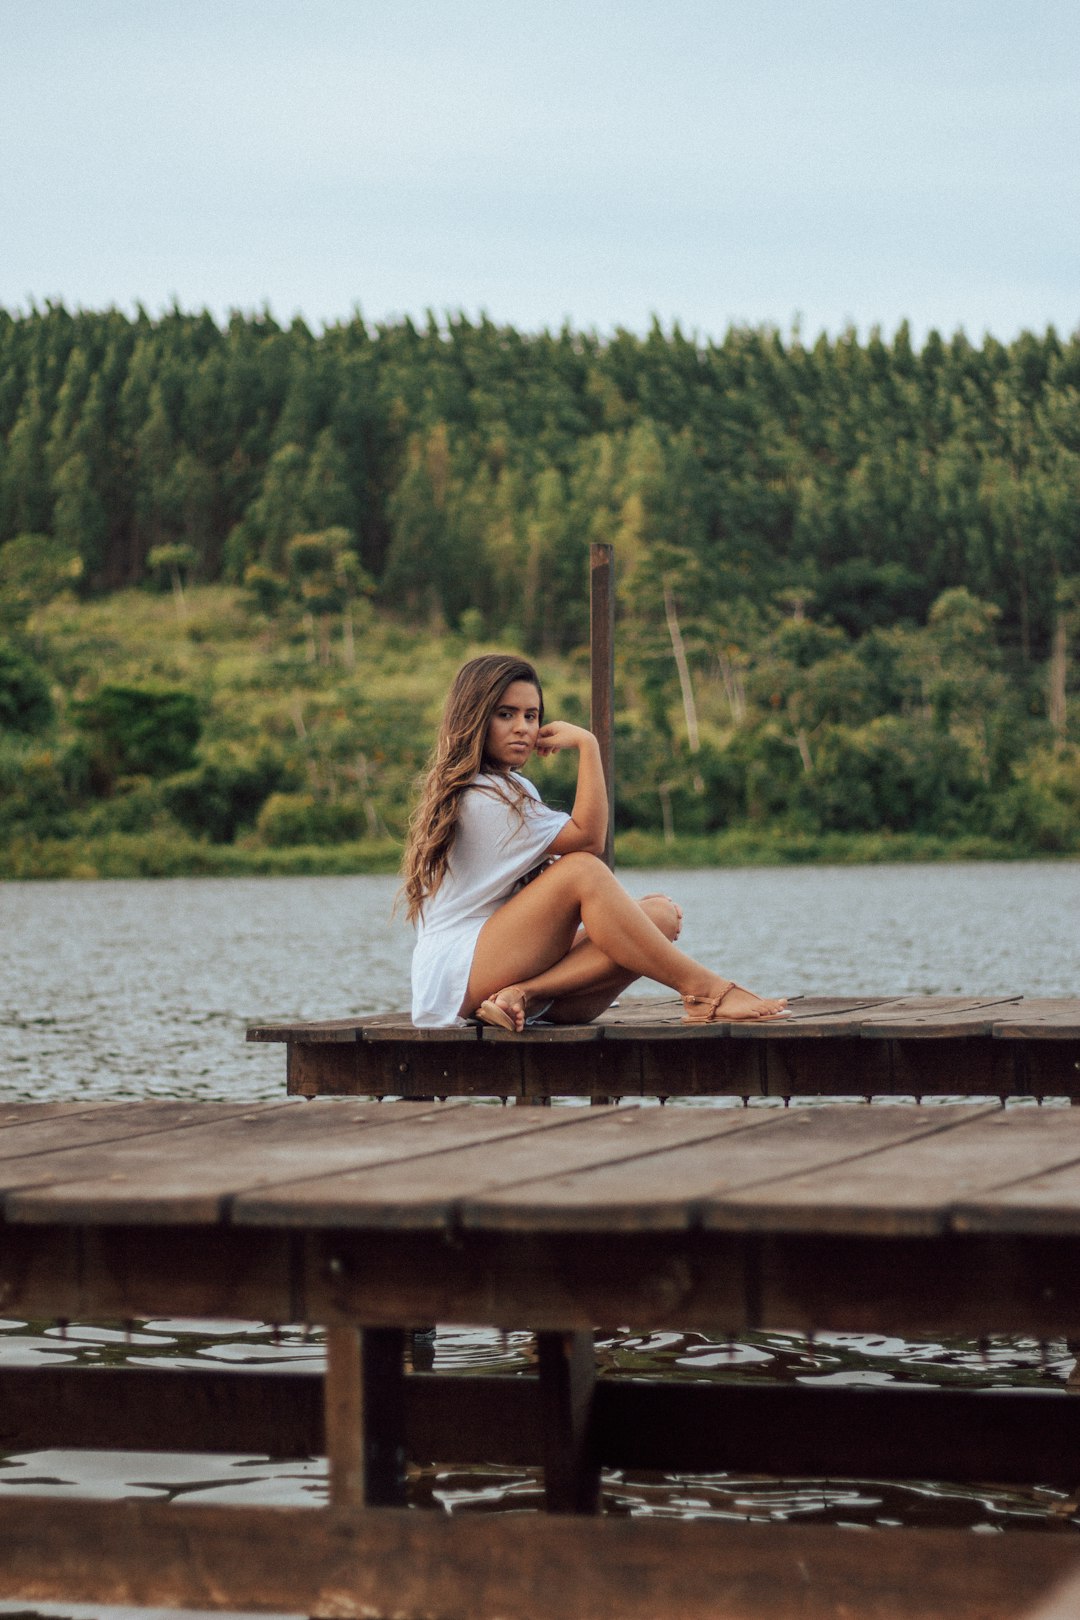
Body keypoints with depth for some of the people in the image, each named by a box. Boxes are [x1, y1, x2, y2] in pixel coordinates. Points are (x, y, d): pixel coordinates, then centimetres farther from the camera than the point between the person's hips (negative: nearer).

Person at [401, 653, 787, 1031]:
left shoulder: (516, 790, 21)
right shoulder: (480, 798, -11)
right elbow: (588, 837, -17)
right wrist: (588, 744, -13)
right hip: (456, 971, -9)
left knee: (661, 915, -11)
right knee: (581, 868, -27)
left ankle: (524, 994, -28)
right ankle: (704, 990, -30)